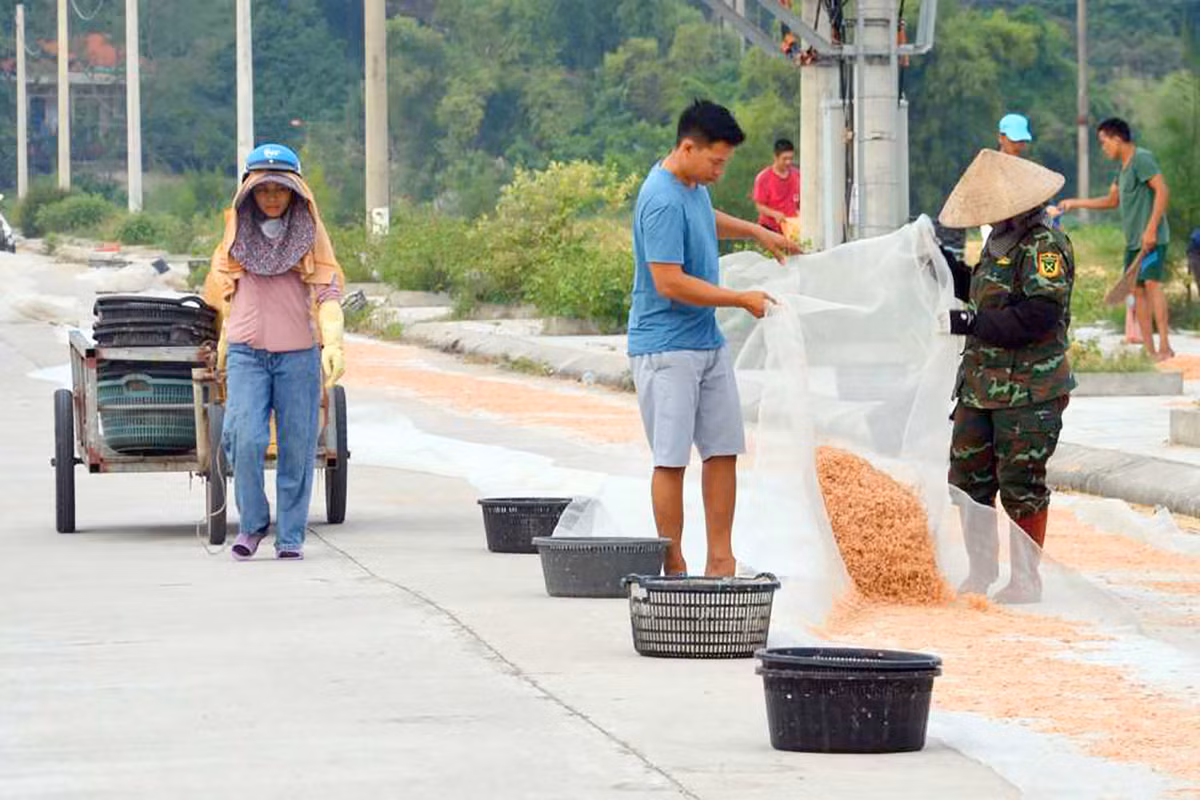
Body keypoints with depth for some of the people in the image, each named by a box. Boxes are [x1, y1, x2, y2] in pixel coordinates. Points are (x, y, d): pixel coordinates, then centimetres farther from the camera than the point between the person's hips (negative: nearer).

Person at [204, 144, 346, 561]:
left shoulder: (310, 237, 3)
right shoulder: (238, 234, 8)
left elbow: (328, 294, -5)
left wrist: (333, 343, -18)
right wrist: (224, 338, 26)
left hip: (298, 354, -1)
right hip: (247, 353, 1)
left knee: (296, 447, 1)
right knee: (245, 439, -14)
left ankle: (290, 536, 11)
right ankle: (252, 523, 3)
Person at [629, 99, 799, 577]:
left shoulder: (693, 186, 9)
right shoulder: (663, 202, -21)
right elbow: (670, 283, -25)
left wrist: (755, 231, 24)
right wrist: (742, 300, -18)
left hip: (708, 343, 9)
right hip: (666, 349, -9)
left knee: (723, 450, 7)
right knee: (672, 460, -5)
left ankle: (720, 561, 12)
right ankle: (674, 569, 0)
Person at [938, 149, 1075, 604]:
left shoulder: (1045, 246, -14)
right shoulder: (1000, 242, 14)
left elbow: (1038, 316, -23)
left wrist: (972, 323, -23)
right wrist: (949, 269, 16)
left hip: (1030, 391, -9)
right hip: (981, 386, 9)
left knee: (1021, 485, -3)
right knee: (969, 479, 11)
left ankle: (1026, 580, 8)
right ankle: (981, 572, 25)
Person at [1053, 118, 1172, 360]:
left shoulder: (1142, 159, -10)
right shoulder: (1124, 167, 19)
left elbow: (1162, 191, -19)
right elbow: (1112, 201, 31)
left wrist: (1151, 229, -23)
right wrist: (1075, 203, 29)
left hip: (1152, 238, -10)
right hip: (1134, 240, 10)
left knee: (1151, 283, -18)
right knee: (1137, 289, 5)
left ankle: (1165, 346, -22)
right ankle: (1149, 350, 5)